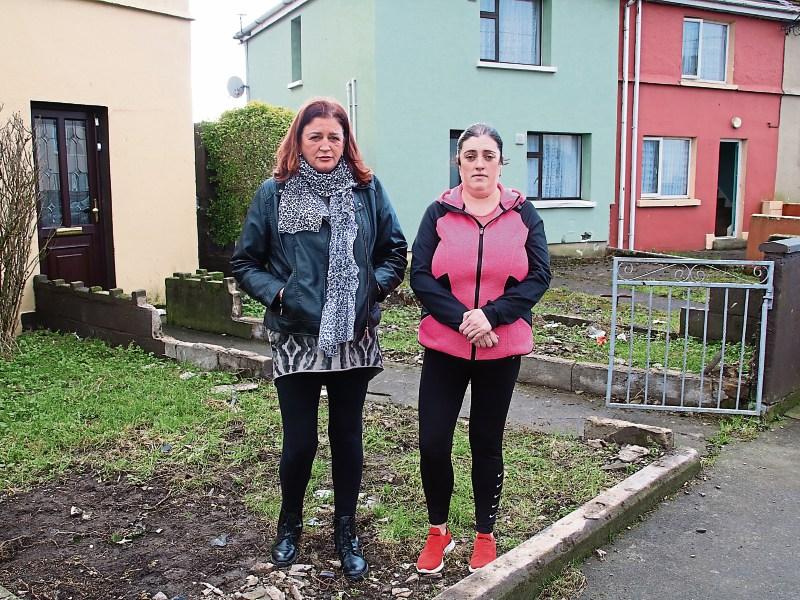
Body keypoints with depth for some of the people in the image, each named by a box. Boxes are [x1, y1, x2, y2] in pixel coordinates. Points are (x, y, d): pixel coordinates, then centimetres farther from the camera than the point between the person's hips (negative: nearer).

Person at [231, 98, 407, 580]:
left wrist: (374, 285, -7)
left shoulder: (368, 190, 2)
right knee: (299, 442, 5)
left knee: (348, 437, 12)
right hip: (296, 338, -1)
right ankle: (290, 524, 33)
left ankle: (347, 531, 31)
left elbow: (397, 252, 8)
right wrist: (276, 292, -12)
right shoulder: (274, 193, -1)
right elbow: (245, 263, 3)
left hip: (354, 339, 2)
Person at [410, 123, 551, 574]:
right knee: (432, 444, -1)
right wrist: (462, 319, -19)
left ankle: (486, 536, 30)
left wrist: (490, 315, -18)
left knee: (487, 443, 11)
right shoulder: (439, 213, 0)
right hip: (445, 348, 0)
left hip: (502, 350, 0)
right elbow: (421, 276, -7)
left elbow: (539, 277, -5)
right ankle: (438, 532, 23)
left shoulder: (523, 213, 1)